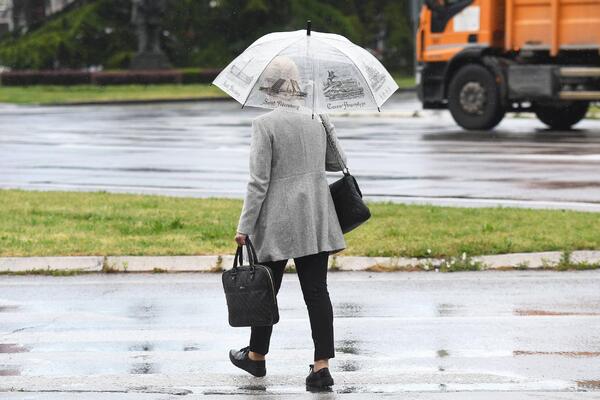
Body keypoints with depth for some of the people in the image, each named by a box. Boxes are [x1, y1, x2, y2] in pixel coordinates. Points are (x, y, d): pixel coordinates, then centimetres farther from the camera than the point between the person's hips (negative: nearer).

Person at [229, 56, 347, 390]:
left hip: (278, 219, -4)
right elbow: (338, 163, 14)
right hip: (316, 218, 4)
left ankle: (257, 356, 28)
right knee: (317, 290, 3)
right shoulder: (319, 117, 2)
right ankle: (322, 365, -3)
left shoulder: (265, 124, -12)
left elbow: (259, 182, -13)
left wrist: (245, 226, -7)